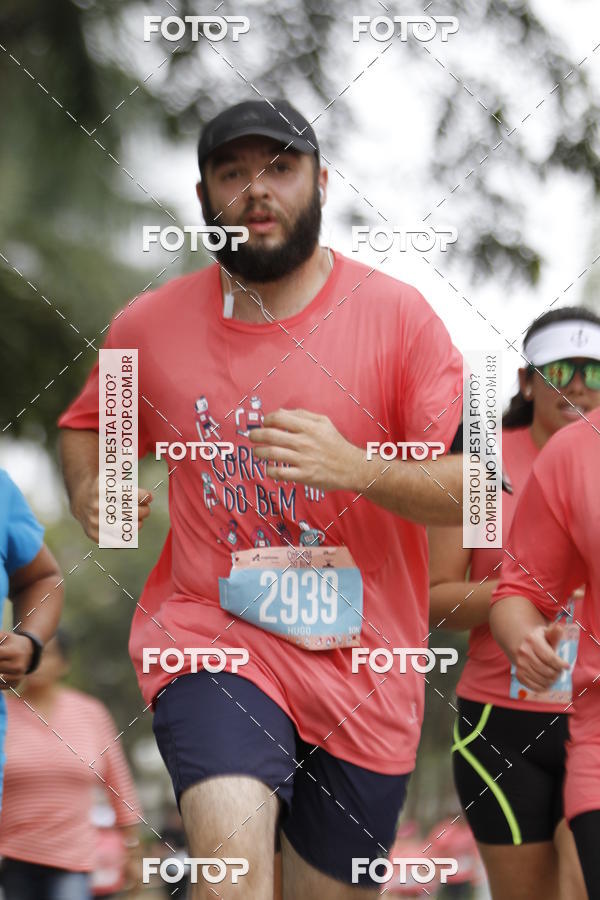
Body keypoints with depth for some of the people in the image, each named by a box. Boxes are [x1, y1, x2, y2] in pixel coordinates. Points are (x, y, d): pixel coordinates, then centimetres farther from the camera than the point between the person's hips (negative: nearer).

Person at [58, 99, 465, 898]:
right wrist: (88, 492, 1)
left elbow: (472, 491, -6)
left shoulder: (398, 314, -2)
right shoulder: (148, 325, 4)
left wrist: (357, 469, -24)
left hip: (362, 661, 1)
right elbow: (86, 426, 24)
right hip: (211, 632, -1)